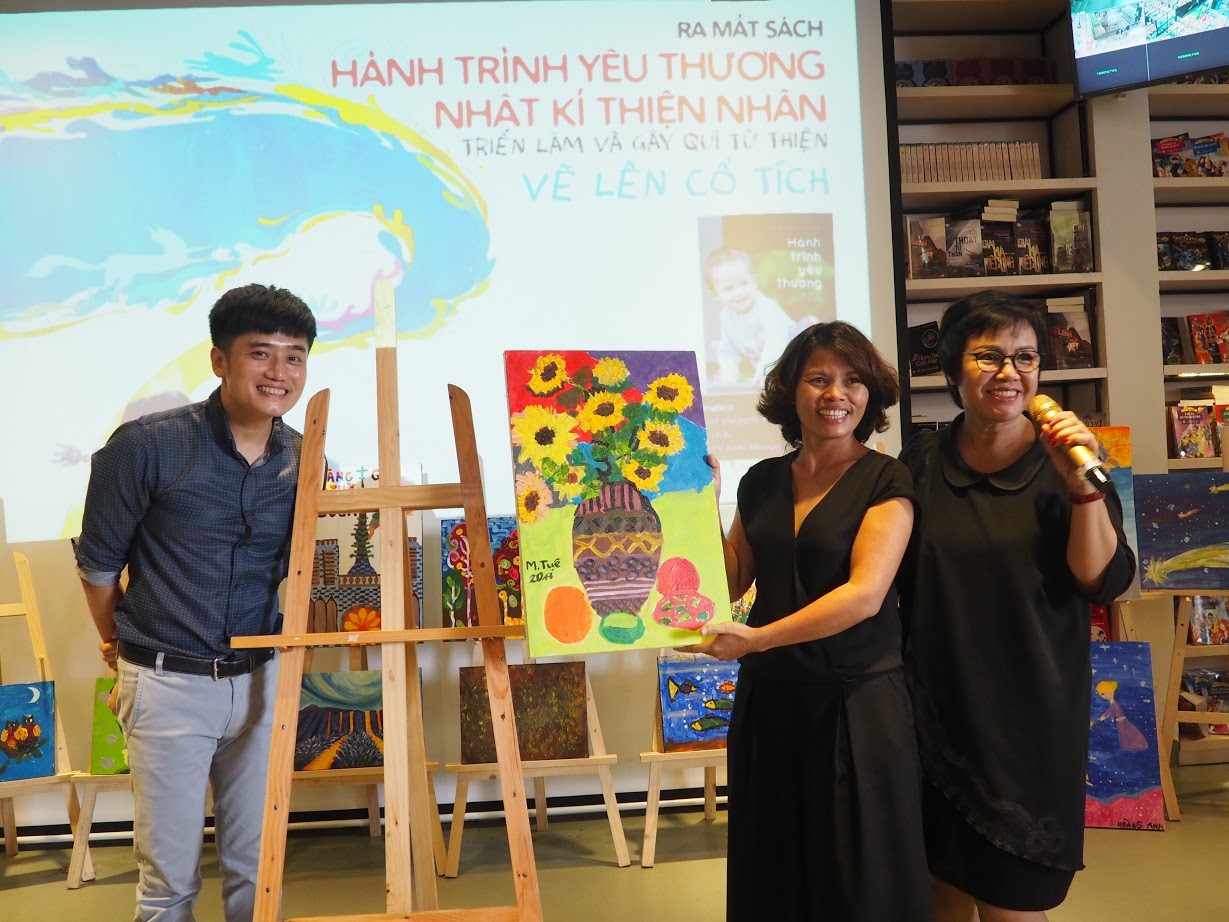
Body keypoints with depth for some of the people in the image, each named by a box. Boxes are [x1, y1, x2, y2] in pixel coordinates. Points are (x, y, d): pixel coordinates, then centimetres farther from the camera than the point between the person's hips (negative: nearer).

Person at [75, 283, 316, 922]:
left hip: (260, 678, 4)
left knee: (256, 869, 13)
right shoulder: (147, 446, -15)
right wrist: (119, 642, 11)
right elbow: (97, 560, -1)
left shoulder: (301, 459, -2)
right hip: (169, 684, -3)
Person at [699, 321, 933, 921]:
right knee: (774, 874, 16)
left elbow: (865, 594, -18)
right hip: (769, 699, 5)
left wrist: (757, 638, -21)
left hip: (857, 702, -4)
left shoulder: (885, 481, -6)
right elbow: (730, 584, 9)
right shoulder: (761, 481, 7)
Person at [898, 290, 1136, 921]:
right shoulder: (921, 462, 0)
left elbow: (1103, 582, -12)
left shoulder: (1064, 460, -5)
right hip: (937, 711, 2)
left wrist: (1082, 486, -23)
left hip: (1032, 716, -2)